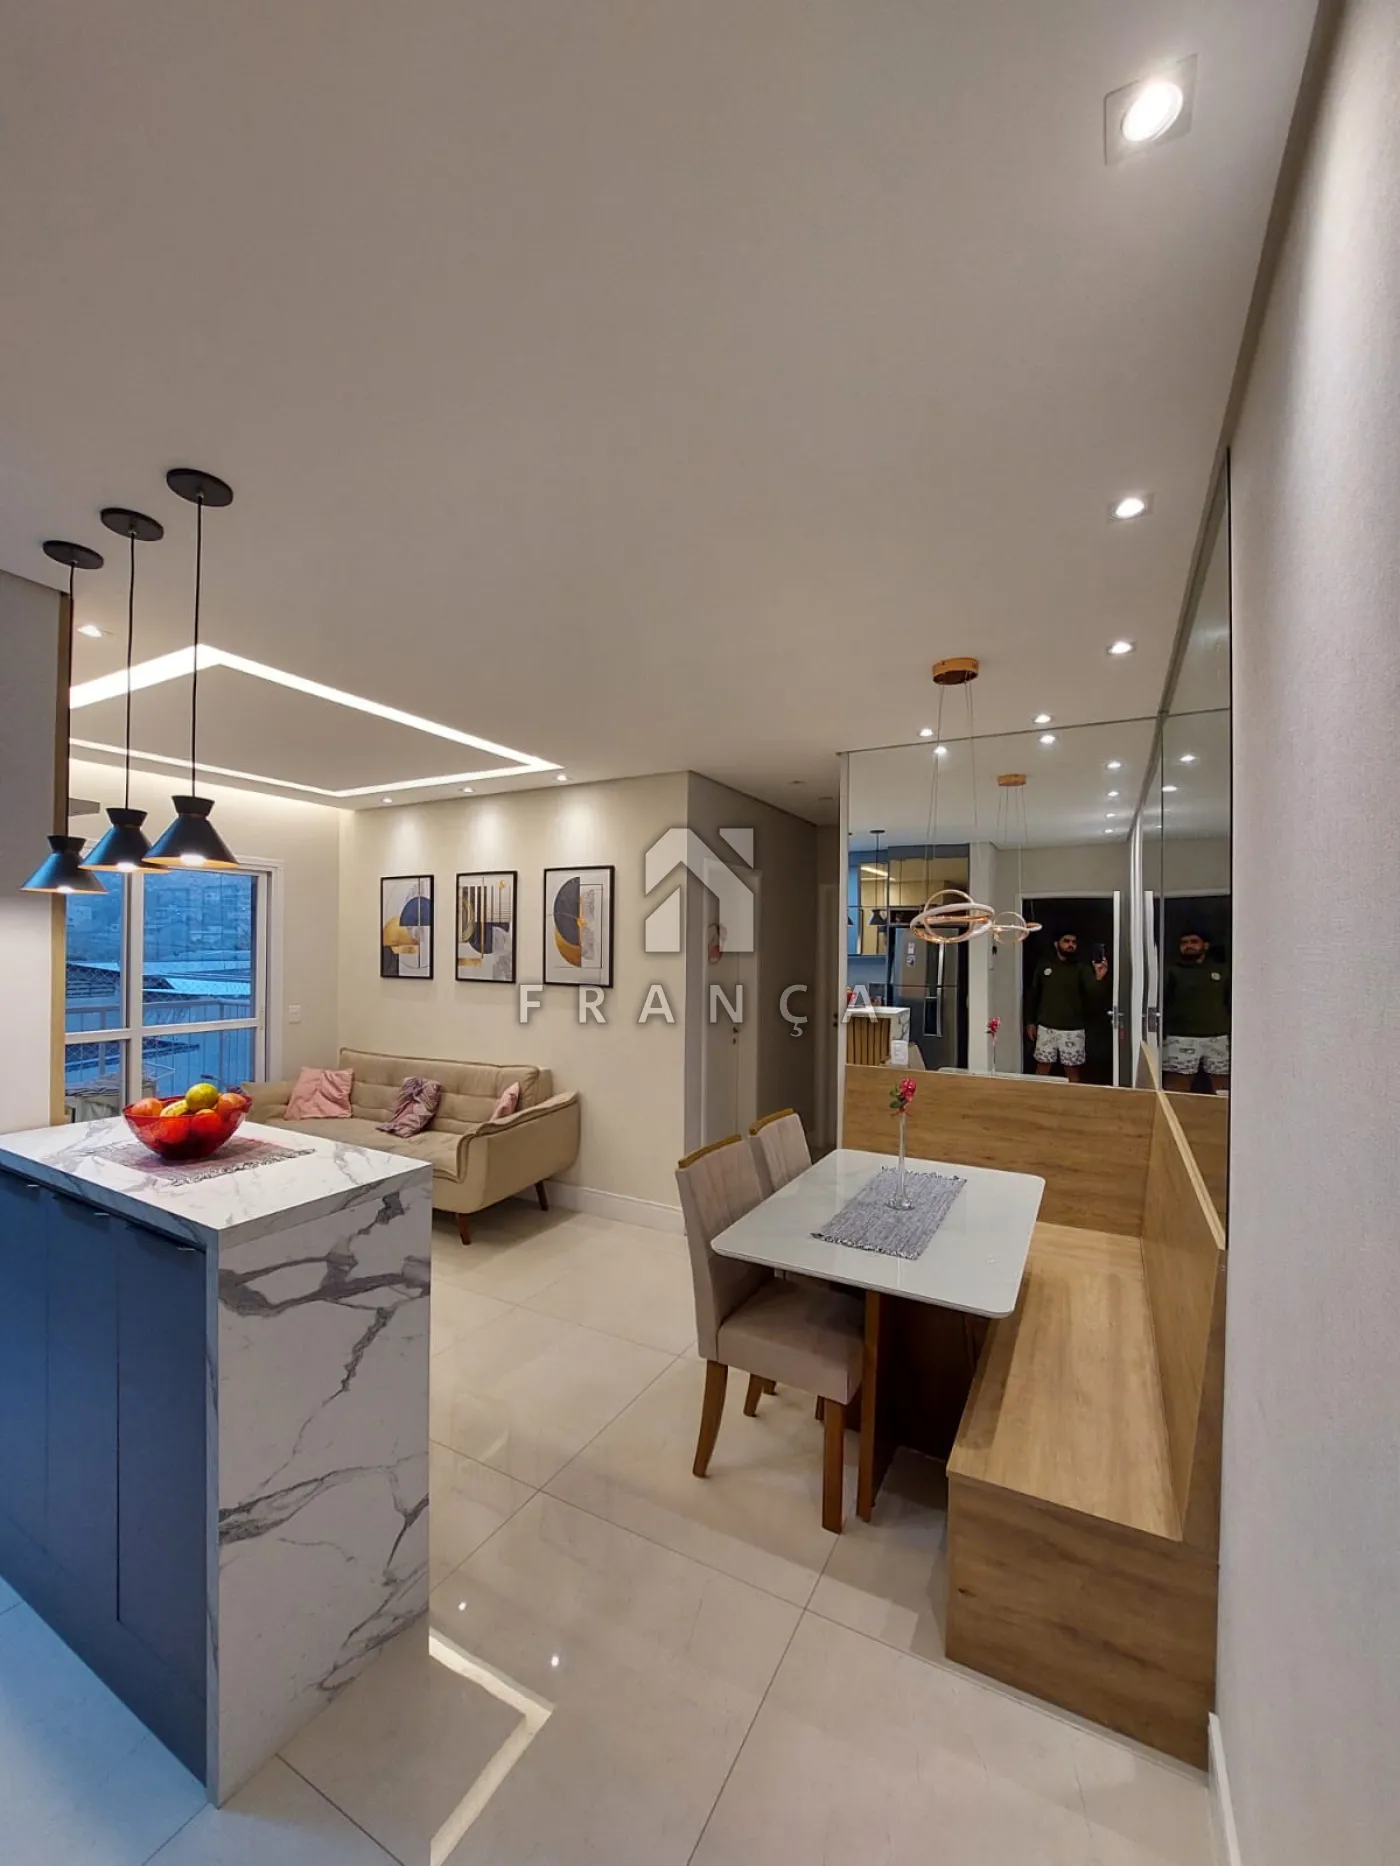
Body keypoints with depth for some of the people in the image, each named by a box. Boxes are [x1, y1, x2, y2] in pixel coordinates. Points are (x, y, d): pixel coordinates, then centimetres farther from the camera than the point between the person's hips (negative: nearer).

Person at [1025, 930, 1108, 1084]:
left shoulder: (1082, 969, -2)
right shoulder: (1044, 966, 4)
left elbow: (1093, 996, -17)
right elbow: (1032, 995, 11)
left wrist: (1098, 979, -37)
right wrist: (1031, 1021, 7)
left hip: (1073, 1030, -1)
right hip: (1046, 1028, 1)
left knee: (1073, 1071, 6)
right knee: (1042, 1068, 8)